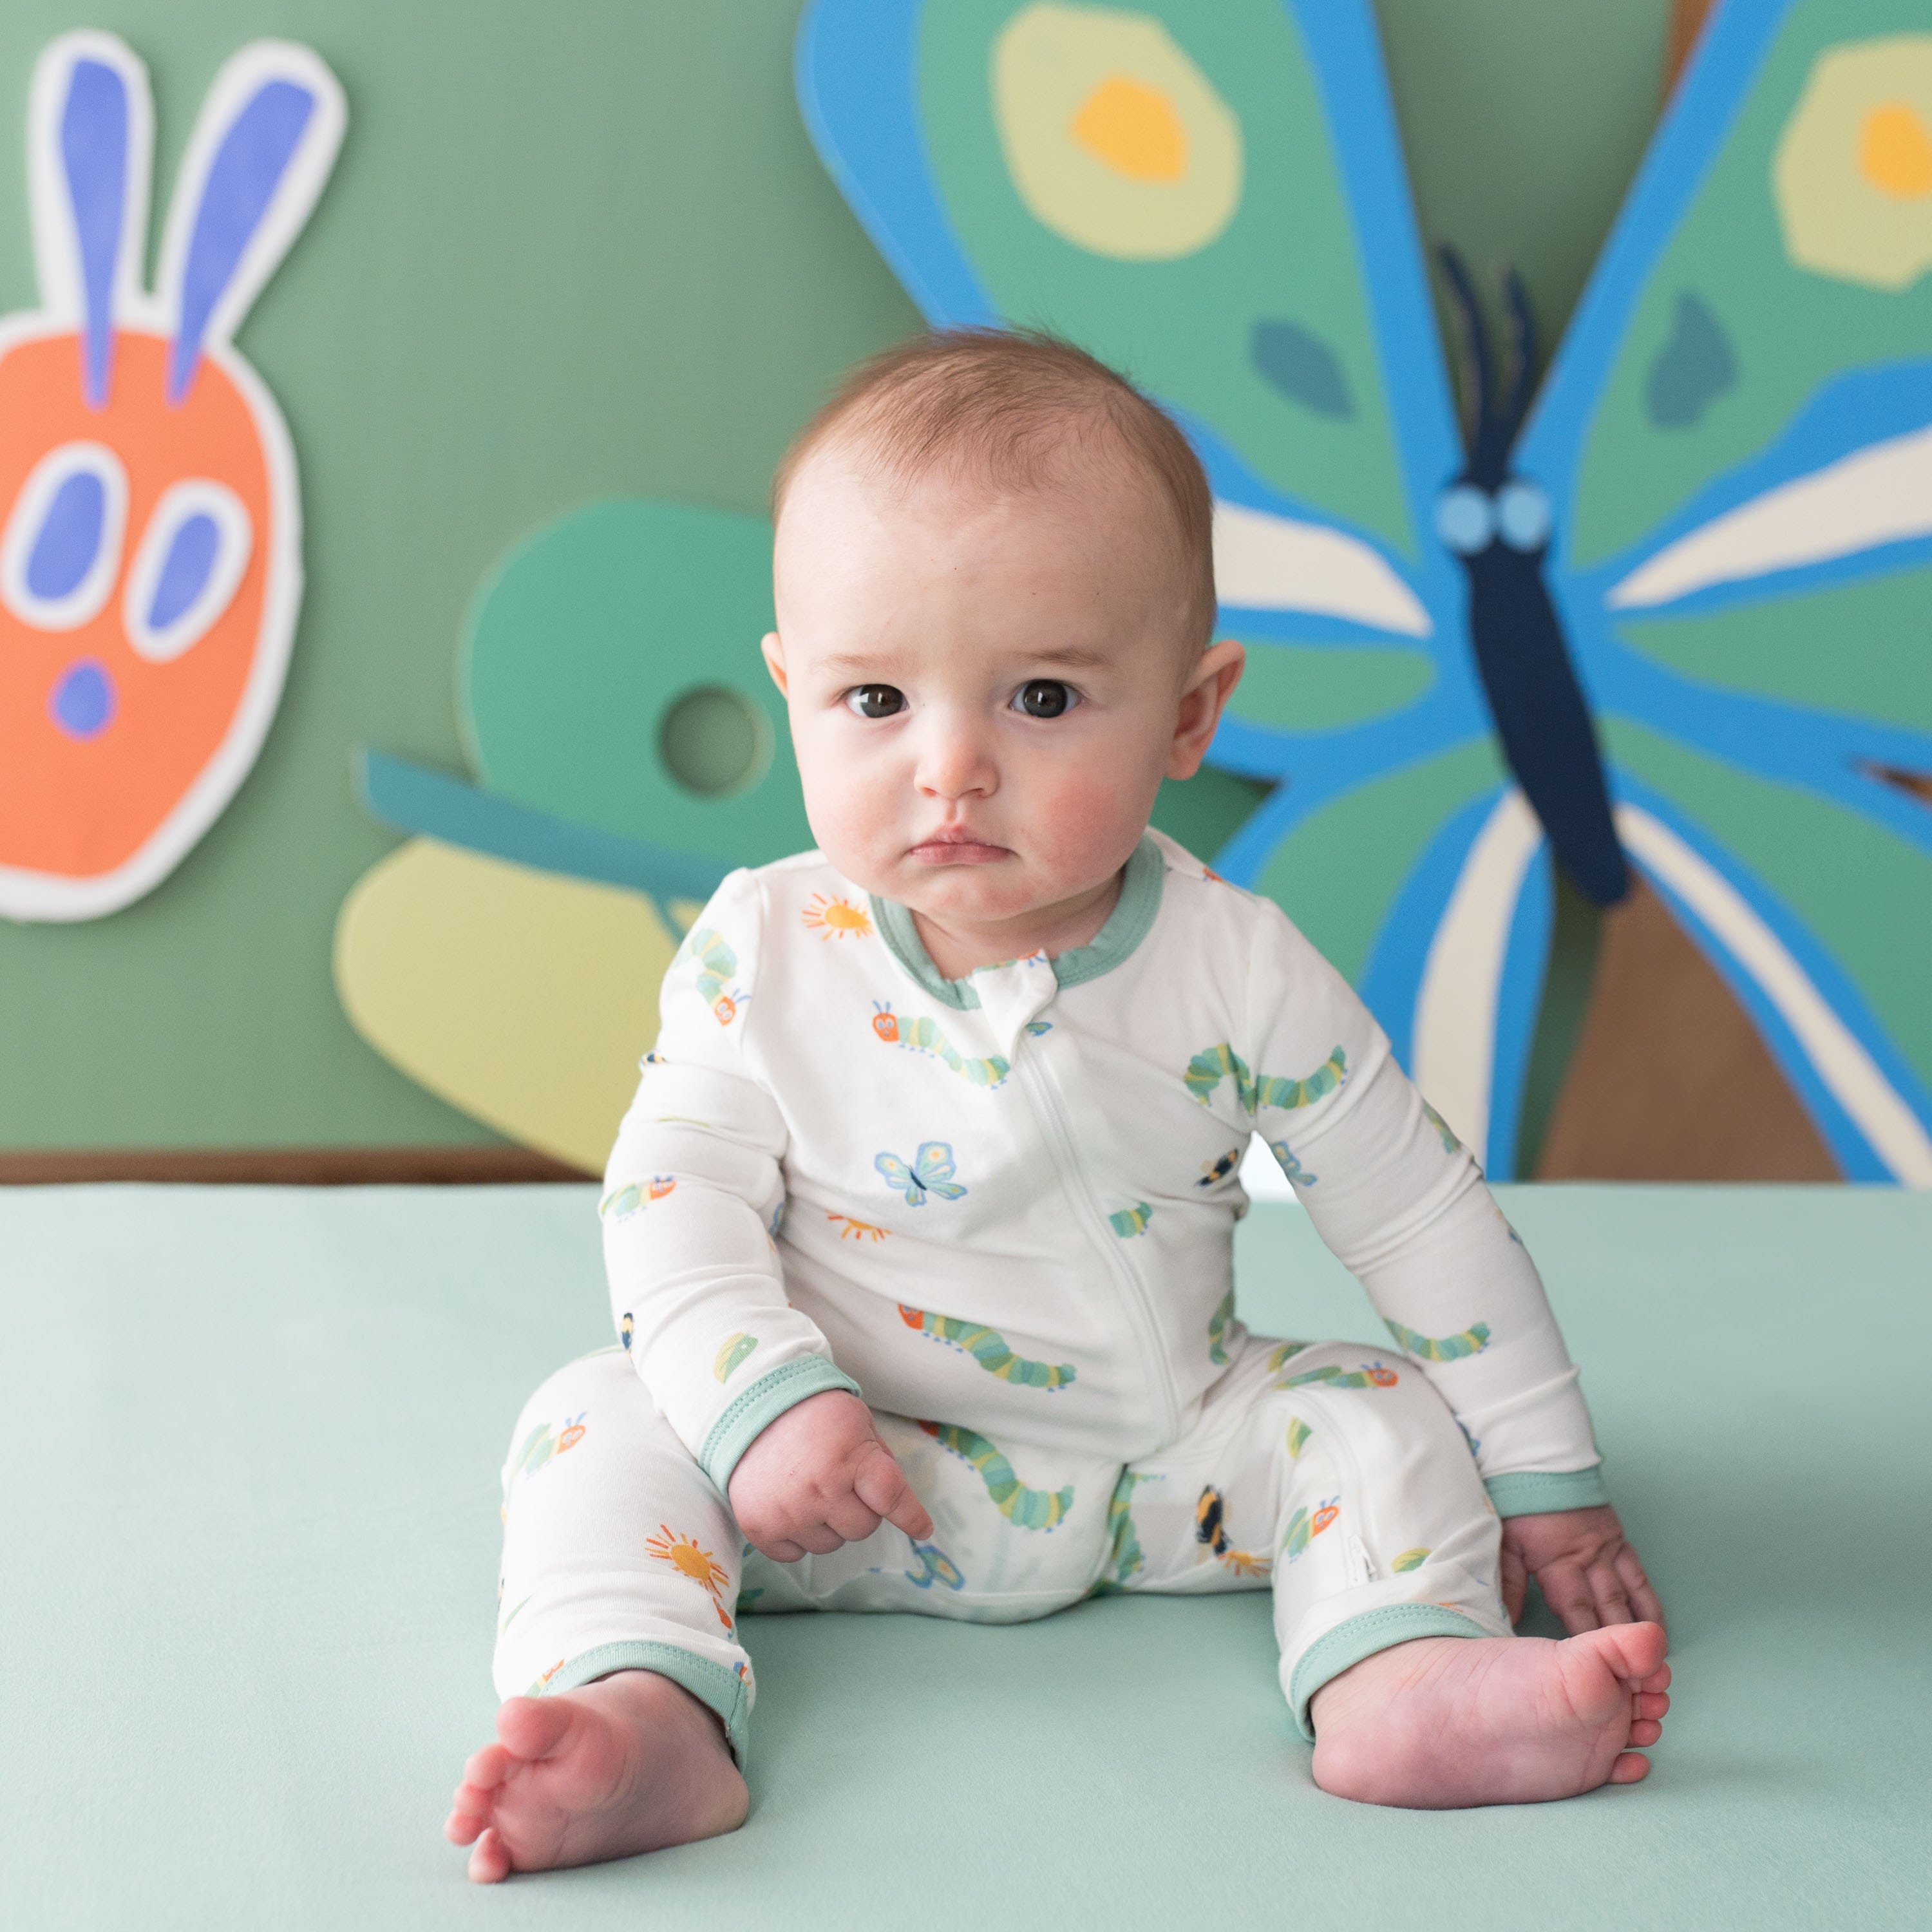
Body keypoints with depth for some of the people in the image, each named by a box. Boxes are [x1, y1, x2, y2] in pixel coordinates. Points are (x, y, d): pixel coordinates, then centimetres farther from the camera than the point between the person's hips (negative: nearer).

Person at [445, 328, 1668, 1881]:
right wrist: (765, 1401, -29)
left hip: (1165, 1460, 1)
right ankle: (642, 1710, -37)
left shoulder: (1239, 971, -14)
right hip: (855, 1470, -1)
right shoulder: (767, 955, -13)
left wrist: (1545, 1483, -2)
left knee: (1383, 1409, -12)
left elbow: (1424, 1219, -6)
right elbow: (679, 1203, -11)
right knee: (603, 1424, -20)